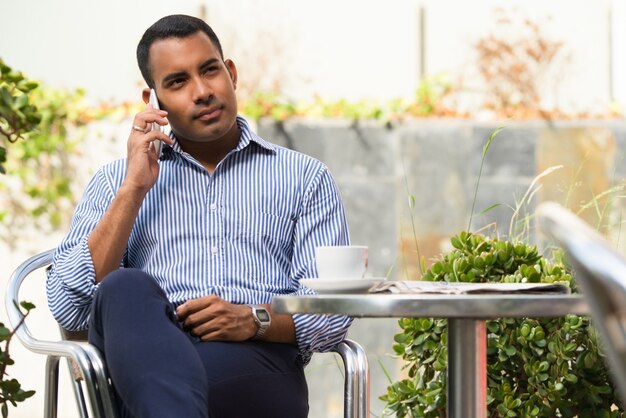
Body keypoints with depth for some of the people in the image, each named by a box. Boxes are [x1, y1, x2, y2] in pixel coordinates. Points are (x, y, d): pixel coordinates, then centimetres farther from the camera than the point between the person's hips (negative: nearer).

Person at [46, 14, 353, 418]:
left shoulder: (306, 177, 20)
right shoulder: (116, 181, 23)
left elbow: (334, 313, 9)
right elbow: (69, 308, 8)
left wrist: (254, 320, -12)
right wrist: (134, 189, 4)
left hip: (255, 363, -1)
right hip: (141, 357, 1)